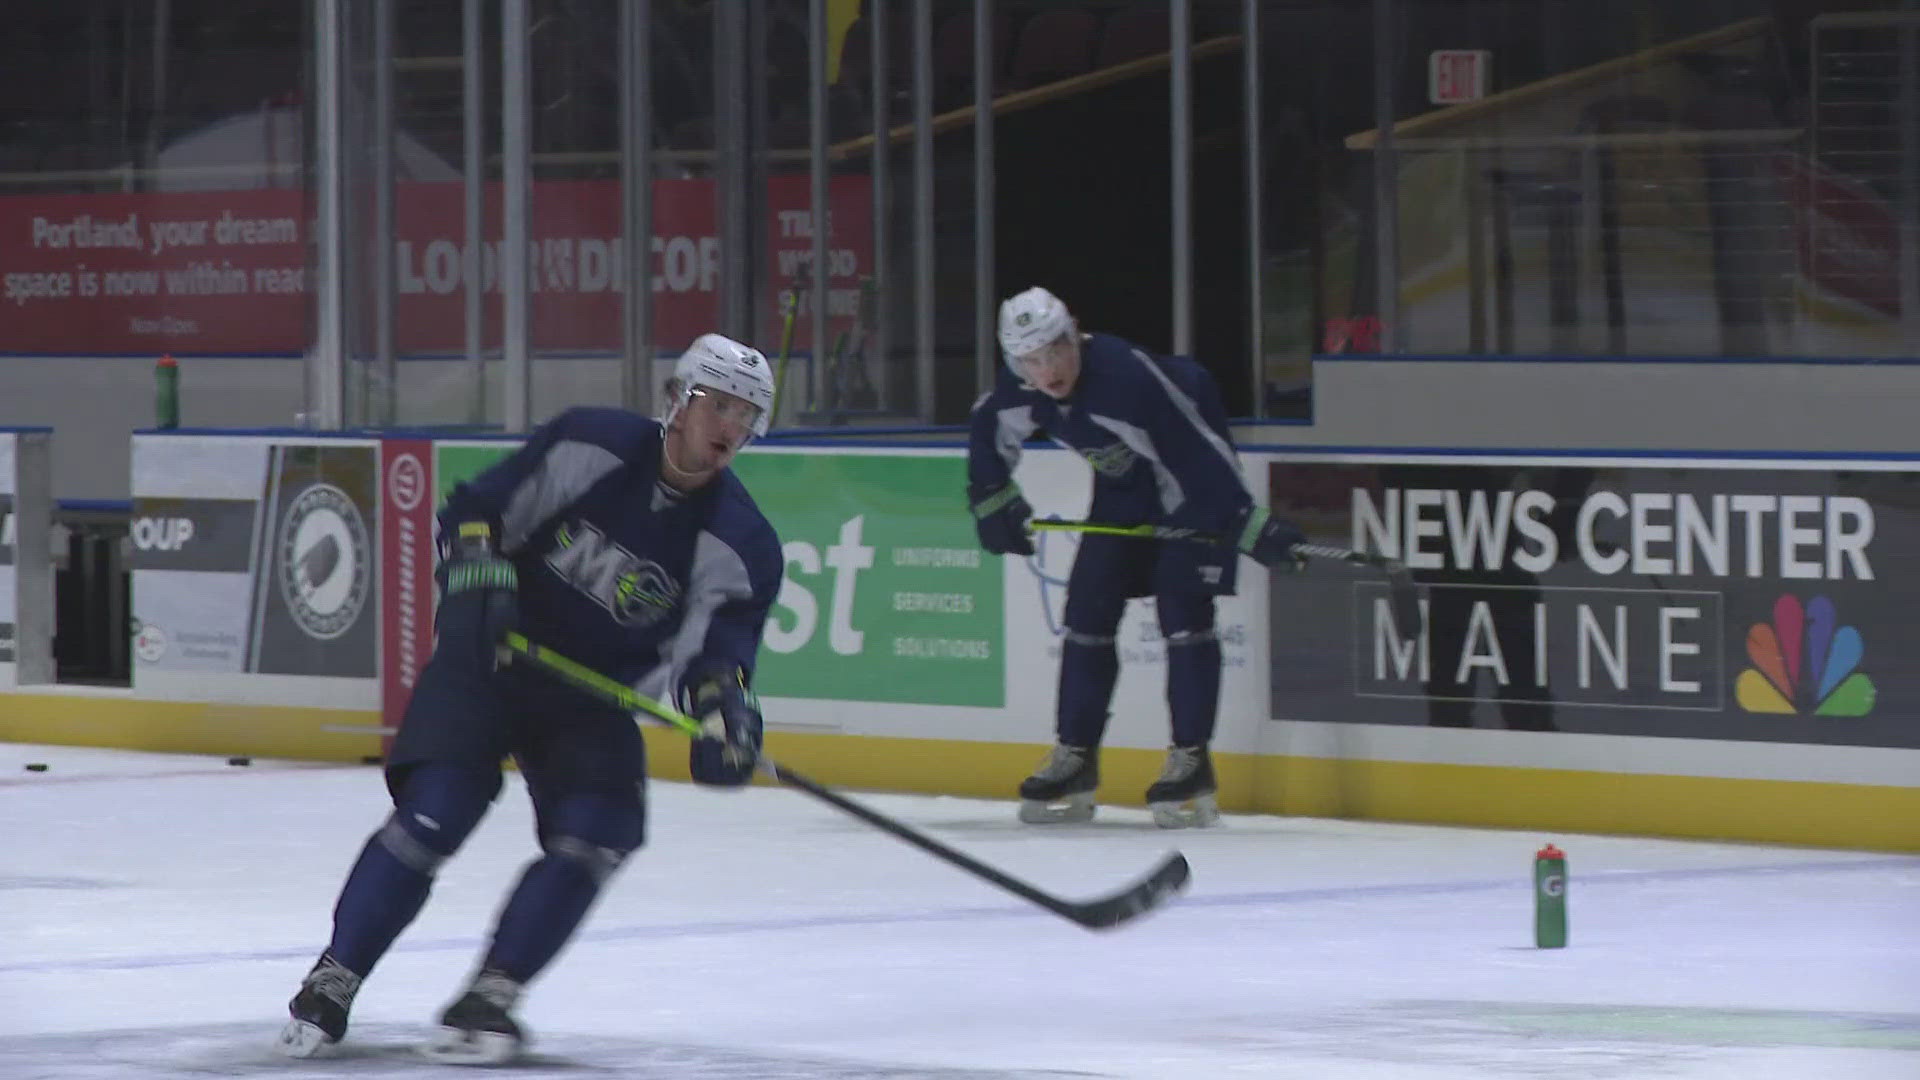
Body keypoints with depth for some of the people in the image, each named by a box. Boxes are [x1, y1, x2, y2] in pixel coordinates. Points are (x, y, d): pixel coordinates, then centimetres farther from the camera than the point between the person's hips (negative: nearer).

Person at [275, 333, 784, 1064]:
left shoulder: (740, 545, -9)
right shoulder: (591, 446, -13)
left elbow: (714, 653, -13)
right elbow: (476, 511, -6)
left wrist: (725, 715, -33)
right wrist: (478, 577, -23)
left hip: (593, 698, 3)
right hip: (487, 657, -3)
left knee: (594, 833, -19)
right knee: (436, 811, -18)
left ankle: (489, 998, -9)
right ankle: (333, 983, -6)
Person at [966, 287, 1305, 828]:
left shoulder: (1128, 374, -35)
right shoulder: (1021, 390, -14)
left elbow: (1198, 449, -35)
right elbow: (989, 432, 10)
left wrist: (1252, 528, -37)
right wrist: (993, 499, 9)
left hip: (1191, 484, -7)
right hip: (1122, 490, 7)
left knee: (1183, 611, -15)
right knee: (1087, 611, 3)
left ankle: (1191, 762, -11)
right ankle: (1075, 759, 11)